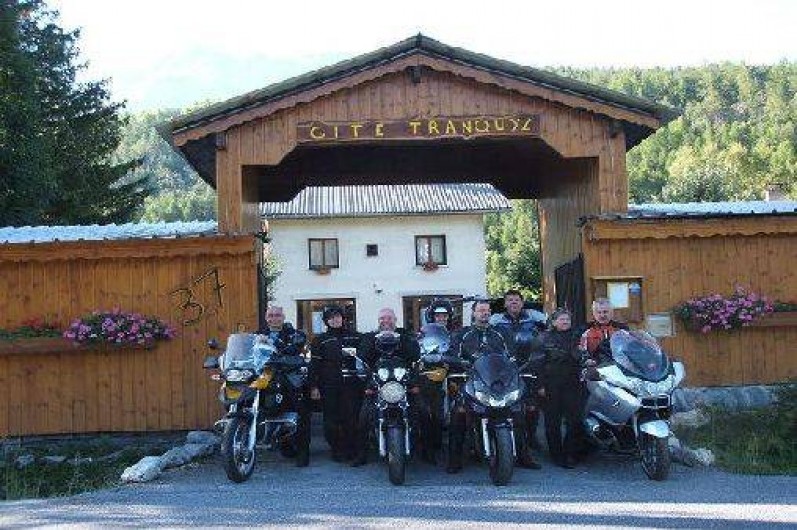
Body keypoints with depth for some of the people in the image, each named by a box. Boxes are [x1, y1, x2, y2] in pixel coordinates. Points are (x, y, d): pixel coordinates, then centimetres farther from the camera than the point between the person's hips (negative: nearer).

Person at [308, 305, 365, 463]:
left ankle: (350, 448, 3)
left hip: (352, 385, 0)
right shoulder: (320, 340, 11)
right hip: (329, 386, 0)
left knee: (351, 417, -6)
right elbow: (315, 365, 6)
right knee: (331, 420, -3)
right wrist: (314, 386, -1)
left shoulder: (356, 337, 14)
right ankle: (337, 449, 6)